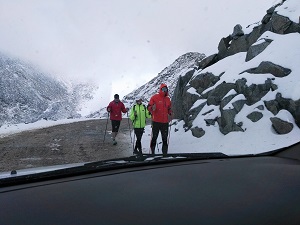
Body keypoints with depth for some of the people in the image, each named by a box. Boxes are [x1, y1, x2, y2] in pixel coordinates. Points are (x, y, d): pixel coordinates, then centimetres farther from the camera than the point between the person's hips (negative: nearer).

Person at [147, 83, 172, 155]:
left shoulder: (168, 99, 12)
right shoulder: (154, 97, -3)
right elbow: (149, 107, -4)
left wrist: (170, 114, 3)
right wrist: (152, 108, -26)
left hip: (165, 122, 4)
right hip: (156, 121, -4)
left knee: (165, 138, 8)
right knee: (154, 137, 3)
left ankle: (165, 152, 16)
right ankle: (152, 152, 14)